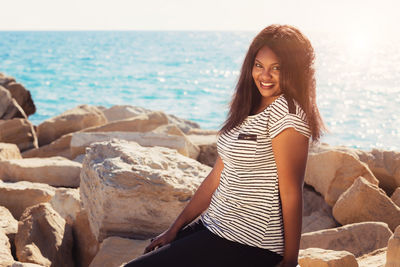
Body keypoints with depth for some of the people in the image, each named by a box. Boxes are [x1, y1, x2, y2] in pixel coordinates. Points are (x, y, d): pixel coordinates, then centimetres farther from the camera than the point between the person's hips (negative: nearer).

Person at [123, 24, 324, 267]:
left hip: (249, 243, -9)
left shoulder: (285, 112, -15)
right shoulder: (246, 110, 12)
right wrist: (175, 229, 12)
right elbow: (217, 177, 13)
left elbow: (291, 194, -15)